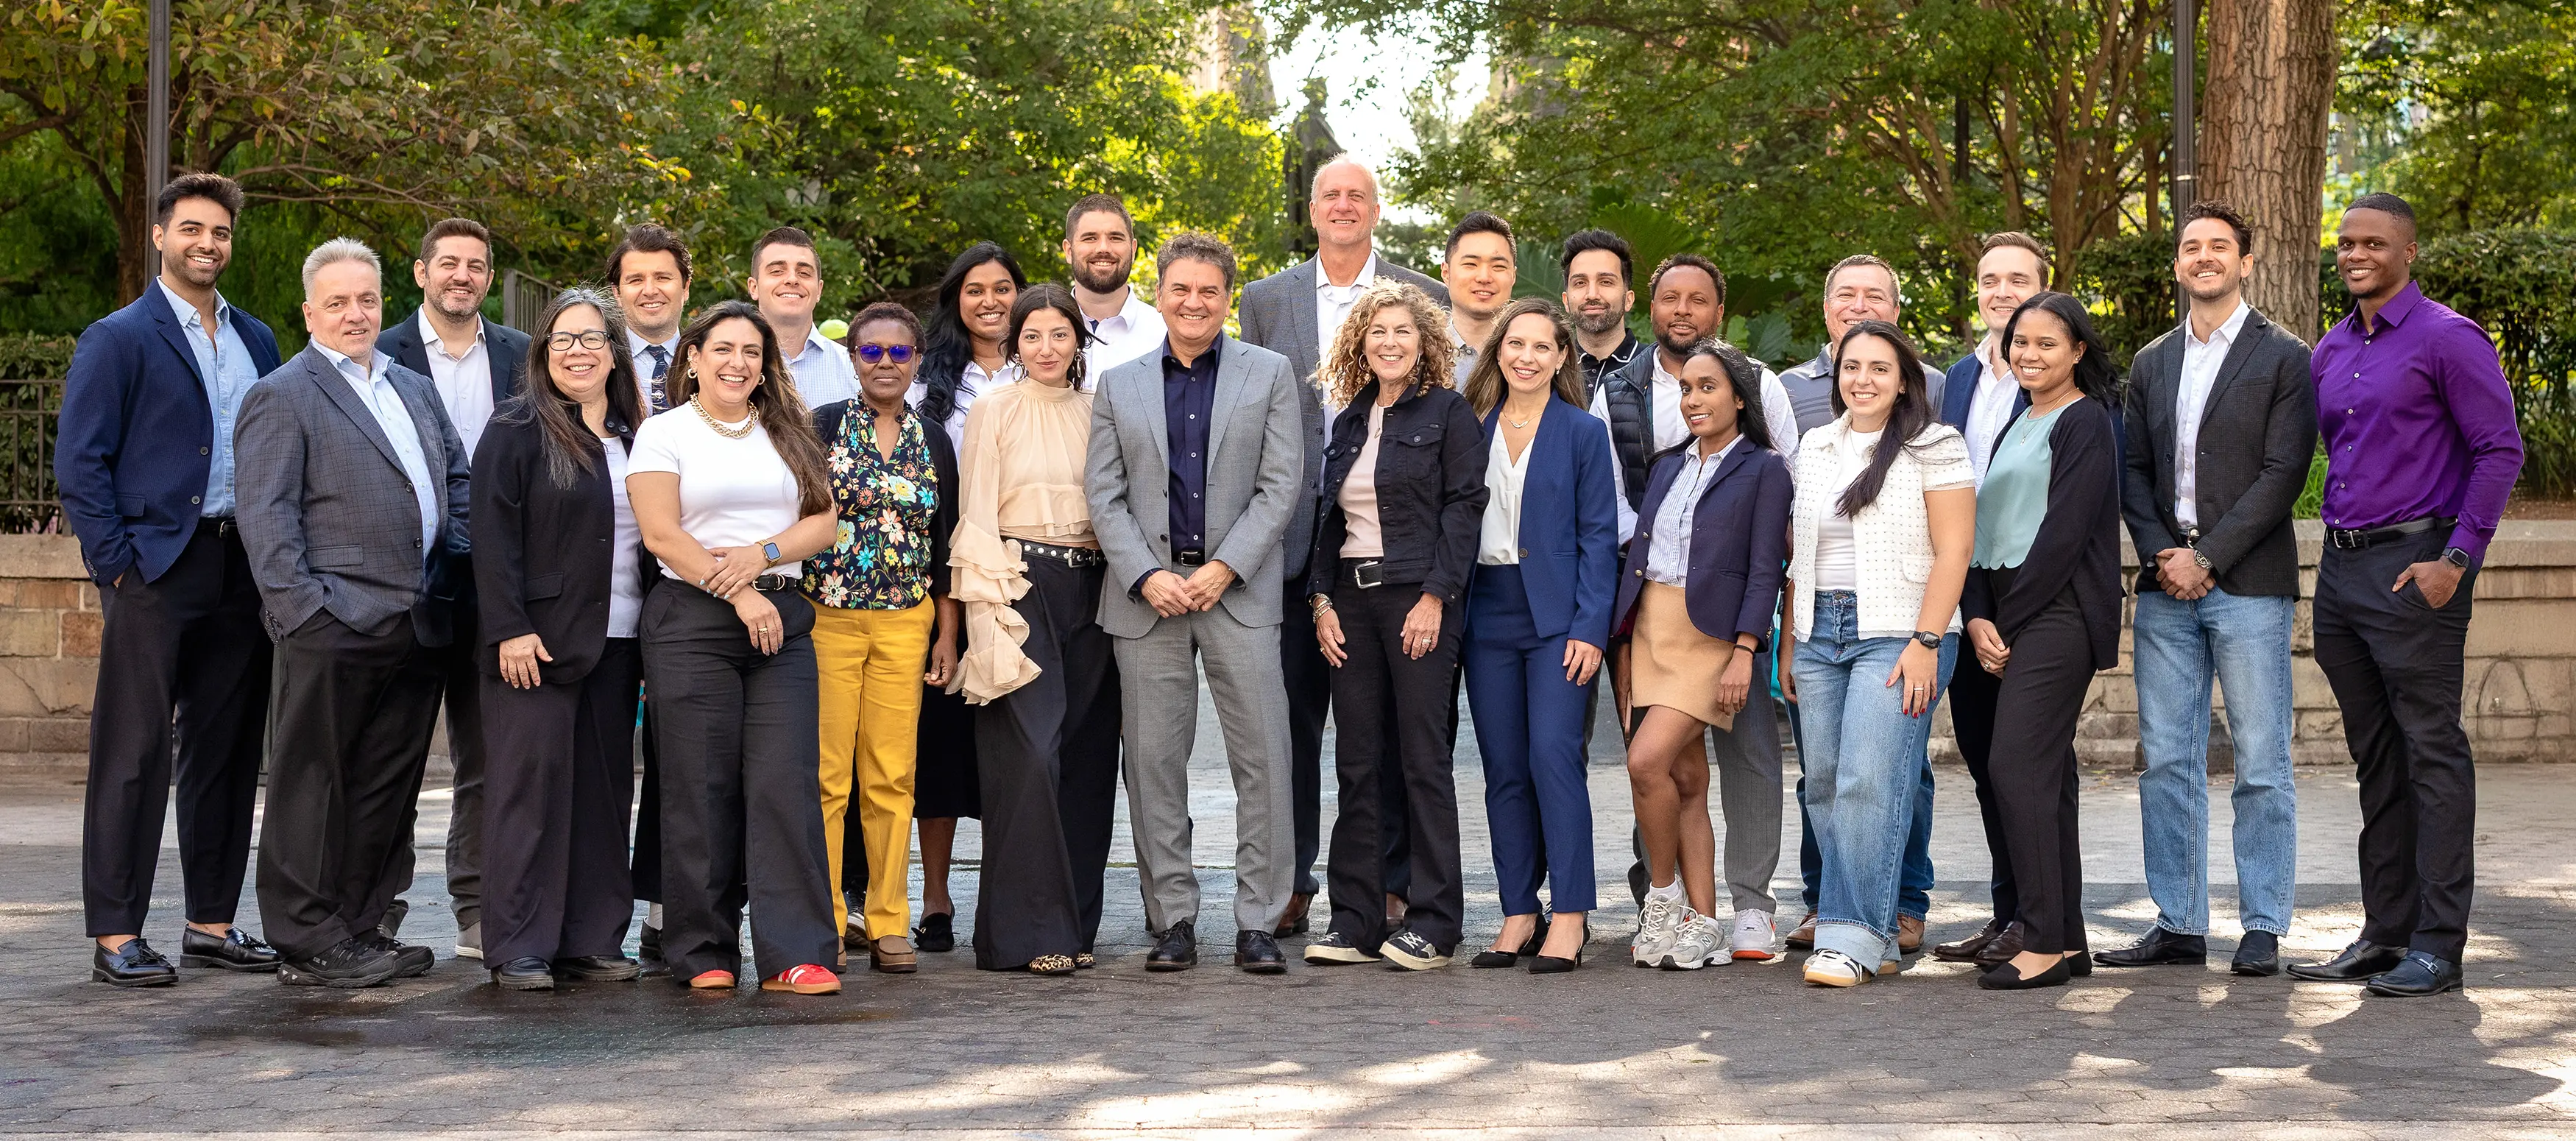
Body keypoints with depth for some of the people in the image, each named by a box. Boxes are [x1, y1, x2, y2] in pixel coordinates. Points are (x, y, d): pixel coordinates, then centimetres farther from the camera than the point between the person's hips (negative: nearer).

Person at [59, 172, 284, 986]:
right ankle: (115, 938, 2)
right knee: (135, 757, -3)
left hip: (242, 572, 6)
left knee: (227, 753, 9)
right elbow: (79, 463, -6)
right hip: (157, 570, -6)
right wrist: (116, 563, -12)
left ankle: (212, 925, 18)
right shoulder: (119, 339, -2)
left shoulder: (257, 340, 15)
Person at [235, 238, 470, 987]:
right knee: (311, 785, 0)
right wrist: (305, 607, -16)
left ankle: (359, 930, 19)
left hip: (417, 621, 7)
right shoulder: (282, 397, -2)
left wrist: (460, 561, 10)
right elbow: (265, 514, -8)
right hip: (335, 625, -7)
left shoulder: (416, 390, 19)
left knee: (387, 785, 11)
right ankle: (308, 943, 5)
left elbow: (458, 480, 26)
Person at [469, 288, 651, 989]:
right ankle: (518, 950, 0)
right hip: (537, 641, -5)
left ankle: (593, 941, 12)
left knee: (604, 789, 6)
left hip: (615, 642, 5)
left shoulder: (634, 438, 15)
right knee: (533, 786, -4)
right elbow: (493, 536, -8)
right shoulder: (518, 430, -1)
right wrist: (510, 630, -16)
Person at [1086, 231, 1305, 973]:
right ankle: (1173, 921, 9)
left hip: (1240, 590, -1)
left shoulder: (1268, 374, 8)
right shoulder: (1118, 386, 12)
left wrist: (1224, 567, -10)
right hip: (1147, 594, 2)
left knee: (1262, 758, -4)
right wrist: (1147, 576, -8)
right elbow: (1103, 494, 6)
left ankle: (1258, 923, 2)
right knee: (1153, 762, 2)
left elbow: (1282, 483, 1)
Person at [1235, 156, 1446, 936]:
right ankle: (1289, 882, 12)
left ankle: (1385, 883, 10)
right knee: (1291, 716, 4)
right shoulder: (1266, 299, 10)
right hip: (1294, 539, 1)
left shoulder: (1423, 298, 6)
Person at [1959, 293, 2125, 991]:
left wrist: (2007, 618, -12)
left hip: (2057, 612, -8)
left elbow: (2065, 532, -14)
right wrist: (1979, 617, 1)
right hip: (2008, 617, 8)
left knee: (2017, 766, -15)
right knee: (2045, 774, 7)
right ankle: (2066, 940, 10)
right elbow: (1987, 525, 15)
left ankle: (2044, 942, -13)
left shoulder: (2085, 422, -6)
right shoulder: (2015, 425, 20)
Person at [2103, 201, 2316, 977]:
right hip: (2166, 590, 5)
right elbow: (2133, 471, 12)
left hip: (2249, 586, -5)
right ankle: (2178, 926, 11)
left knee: (2261, 763, -2)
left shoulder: (2284, 358, 1)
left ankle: (2263, 929, 4)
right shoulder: (2151, 364, 16)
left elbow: (2283, 472, -7)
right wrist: (2162, 554, -4)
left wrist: (2209, 558, -13)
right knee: (2167, 761, 5)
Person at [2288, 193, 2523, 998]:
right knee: (2375, 758, 11)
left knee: (2432, 753, -6)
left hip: (2414, 566, -8)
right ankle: (2386, 933, 17)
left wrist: (2457, 558, -15)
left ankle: (2438, 947, -4)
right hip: (2341, 566, 8)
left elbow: (2501, 450, -10)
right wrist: (2339, 543, 13)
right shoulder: (2330, 352, 15)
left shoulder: (2447, 339, -6)